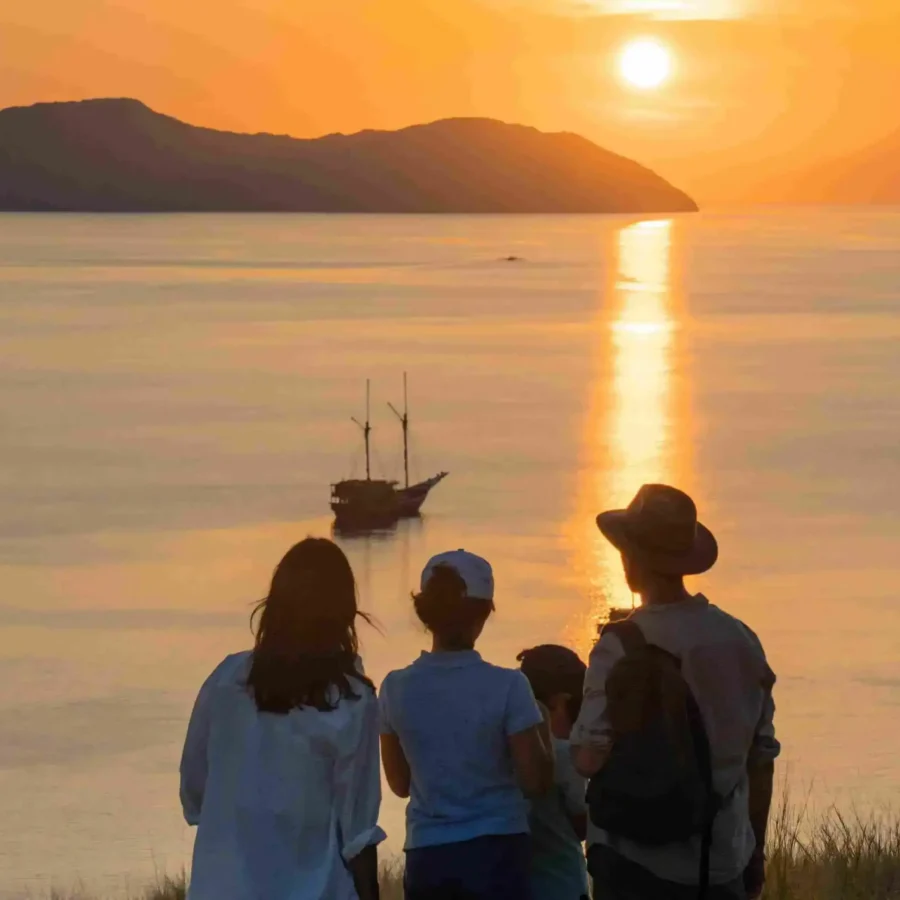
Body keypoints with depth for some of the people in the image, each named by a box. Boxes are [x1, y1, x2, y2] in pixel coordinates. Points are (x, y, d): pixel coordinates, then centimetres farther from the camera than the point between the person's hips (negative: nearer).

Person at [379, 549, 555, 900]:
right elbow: (536, 779, -4)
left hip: (426, 856, 3)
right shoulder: (506, 686, -10)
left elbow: (400, 784, 11)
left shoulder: (396, 688, 0)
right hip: (495, 852, -3)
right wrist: (542, 725, 11)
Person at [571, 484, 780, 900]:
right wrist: (755, 851, 20)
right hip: (723, 863, 4)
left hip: (638, 863, -4)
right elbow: (761, 758, 10)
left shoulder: (624, 645, -12)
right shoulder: (743, 640, 4)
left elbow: (589, 760, -16)